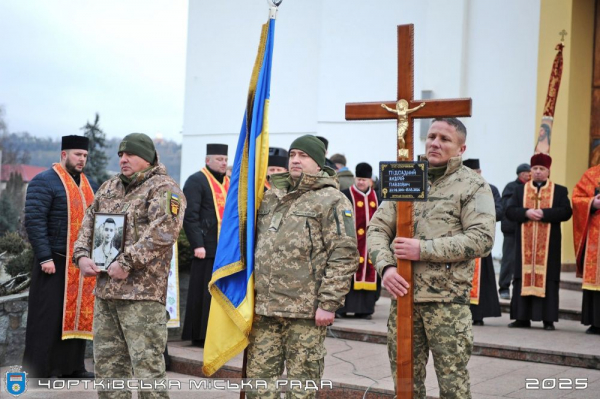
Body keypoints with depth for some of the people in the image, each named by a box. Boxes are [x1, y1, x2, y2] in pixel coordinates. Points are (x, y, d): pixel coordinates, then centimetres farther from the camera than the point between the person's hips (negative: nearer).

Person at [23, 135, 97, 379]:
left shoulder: (89, 184, 14)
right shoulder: (44, 182, -8)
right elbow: (34, 221, -14)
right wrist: (44, 257, -19)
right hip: (55, 262, -7)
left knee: (78, 314, 10)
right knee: (47, 317, -3)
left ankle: (72, 367, 20)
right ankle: (38, 371, 5)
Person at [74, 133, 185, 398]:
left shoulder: (164, 189, -6)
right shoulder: (109, 188, 19)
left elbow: (161, 232, -20)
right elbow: (89, 224, 21)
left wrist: (127, 262, -22)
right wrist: (82, 255, 3)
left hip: (142, 292, -8)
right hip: (104, 288, 8)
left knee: (147, 363, -7)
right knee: (107, 361, 14)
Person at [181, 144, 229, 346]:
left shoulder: (229, 182, 19)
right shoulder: (196, 181, -4)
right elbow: (190, 216, -11)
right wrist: (197, 244, -17)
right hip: (208, 247, -7)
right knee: (204, 292, -3)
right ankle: (200, 335, 5)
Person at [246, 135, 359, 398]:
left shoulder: (332, 201, -4)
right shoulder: (271, 198, 17)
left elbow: (344, 256, -11)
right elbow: (253, 245, 22)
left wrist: (328, 303, -16)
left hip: (306, 310, -6)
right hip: (263, 307, 6)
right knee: (260, 377, 10)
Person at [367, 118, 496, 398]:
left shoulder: (473, 186, -1)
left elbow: (482, 239, -14)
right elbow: (377, 229, 9)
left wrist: (424, 249, -17)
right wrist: (386, 267, -10)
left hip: (448, 300, -4)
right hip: (402, 294, 4)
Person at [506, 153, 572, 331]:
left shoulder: (560, 191, 7)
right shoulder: (520, 190, 13)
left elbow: (566, 212, -6)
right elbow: (510, 211, 3)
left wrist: (544, 213, -17)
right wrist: (526, 213, -15)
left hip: (549, 244, -2)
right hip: (525, 243, 2)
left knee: (548, 279, -2)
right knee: (524, 277, 2)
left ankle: (548, 319, 2)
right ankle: (522, 317, 7)